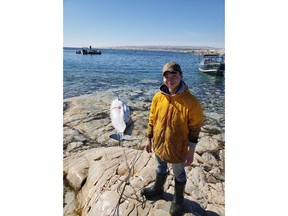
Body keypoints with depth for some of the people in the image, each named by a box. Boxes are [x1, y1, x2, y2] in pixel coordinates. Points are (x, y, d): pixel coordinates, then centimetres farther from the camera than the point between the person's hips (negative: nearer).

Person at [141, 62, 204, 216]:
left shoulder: (191, 102, -22)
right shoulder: (158, 97, -9)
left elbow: (195, 128, -14)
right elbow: (152, 120, 2)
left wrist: (191, 151, -11)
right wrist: (149, 139, 7)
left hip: (178, 148, -4)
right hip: (159, 144, 4)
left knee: (179, 174, 21)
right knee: (161, 168, 29)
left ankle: (178, 199, 47)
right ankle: (157, 189, 56)